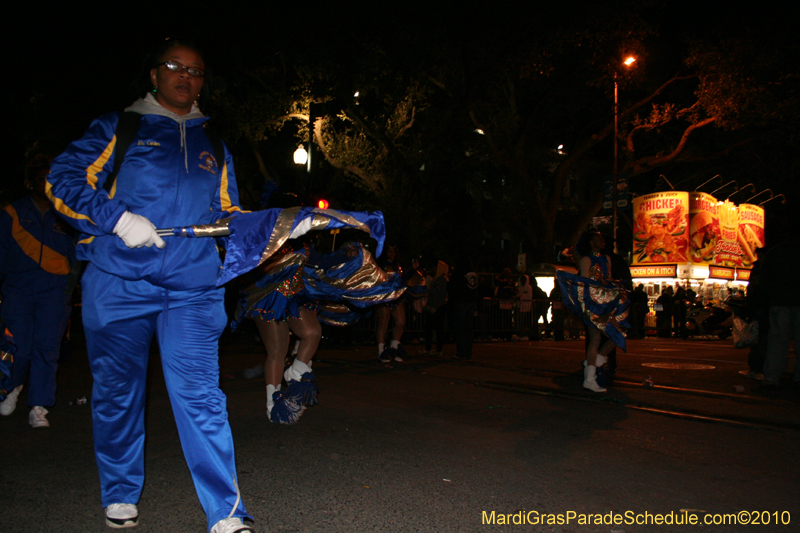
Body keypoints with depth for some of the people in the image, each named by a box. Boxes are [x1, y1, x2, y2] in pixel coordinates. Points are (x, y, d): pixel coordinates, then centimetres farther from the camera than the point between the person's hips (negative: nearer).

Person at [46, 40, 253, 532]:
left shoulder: (212, 143, 20)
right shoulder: (118, 128, 8)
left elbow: (227, 210, 24)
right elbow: (63, 182, 1)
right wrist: (118, 219, -13)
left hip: (193, 289, 1)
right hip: (119, 283, -1)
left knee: (199, 393, -8)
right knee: (118, 392, 9)